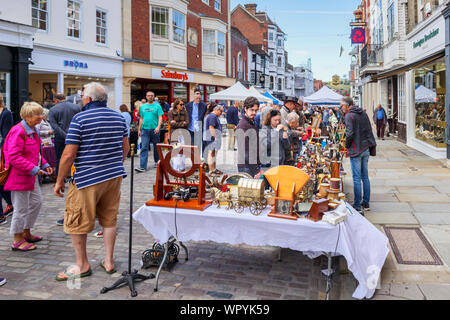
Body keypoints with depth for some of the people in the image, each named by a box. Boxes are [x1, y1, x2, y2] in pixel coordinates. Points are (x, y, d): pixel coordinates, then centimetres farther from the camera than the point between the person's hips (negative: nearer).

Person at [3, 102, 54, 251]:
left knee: (36, 202, 17)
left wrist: (44, 165, 8)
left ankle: (26, 233, 33)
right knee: (21, 208, 0)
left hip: (31, 175, 10)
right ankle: (17, 240, 15)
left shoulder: (34, 130, 11)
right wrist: (33, 169, -25)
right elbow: (14, 157, -24)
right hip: (20, 176, -10)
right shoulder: (18, 131, -20)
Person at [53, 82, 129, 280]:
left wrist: (59, 181, -4)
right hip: (114, 176, 7)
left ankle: (82, 265, 19)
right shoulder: (118, 117, 7)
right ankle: (109, 262, 24)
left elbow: (69, 154, -14)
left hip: (87, 180, -6)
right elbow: (125, 148, 14)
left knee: (77, 223, 9)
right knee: (109, 220, 16)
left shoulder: (80, 119, -11)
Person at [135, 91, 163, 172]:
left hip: (154, 129, -2)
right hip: (144, 129, 2)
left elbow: (160, 118, -5)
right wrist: (139, 129, 13)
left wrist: (158, 127, -19)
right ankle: (143, 166, -9)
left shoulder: (157, 106, 2)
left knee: (156, 147, 10)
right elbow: (141, 119, 16)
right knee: (144, 148, -6)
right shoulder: (142, 106, 12)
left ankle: (157, 162, 29)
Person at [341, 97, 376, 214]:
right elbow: (369, 130, 15)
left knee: (357, 178, -4)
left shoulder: (349, 115, -11)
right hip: (366, 149, 8)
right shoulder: (363, 113, 13)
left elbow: (350, 134, -18)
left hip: (356, 151, -8)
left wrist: (347, 146, -4)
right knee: (365, 177, 14)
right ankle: (366, 203, 21)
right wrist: (368, 143, 18)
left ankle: (357, 206, 0)